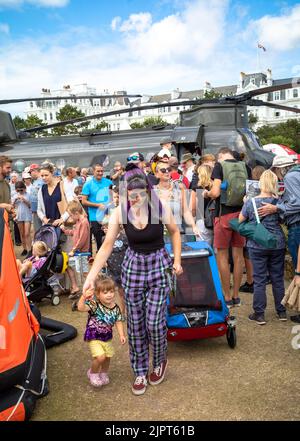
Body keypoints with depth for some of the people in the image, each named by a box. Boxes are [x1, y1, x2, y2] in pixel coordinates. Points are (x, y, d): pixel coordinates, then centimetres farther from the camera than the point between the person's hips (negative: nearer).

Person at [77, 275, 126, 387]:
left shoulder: (115, 308, -10)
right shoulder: (95, 305, -25)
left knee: (108, 356, 16)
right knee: (100, 357, -16)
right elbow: (80, 308, -39)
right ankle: (93, 373, 16)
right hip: (94, 337, -5)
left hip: (107, 337, 5)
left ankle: (104, 373, 47)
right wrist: (84, 296, -55)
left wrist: (121, 335, -8)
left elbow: (118, 321, 0)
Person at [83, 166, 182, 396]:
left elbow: (175, 232, 3)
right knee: (135, 323, 8)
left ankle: (160, 361, 30)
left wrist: (177, 260, -1)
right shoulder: (120, 212, -12)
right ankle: (140, 372, 28)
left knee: (154, 321, -2)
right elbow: (107, 246, -10)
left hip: (158, 266, -1)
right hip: (133, 266, 2)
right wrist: (91, 277, -14)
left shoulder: (160, 209, -15)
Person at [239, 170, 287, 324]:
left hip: (257, 246, -2)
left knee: (259, 280, 5)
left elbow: (240, 220, 3)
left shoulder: (250, 202, -10)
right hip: (278, 244, 2)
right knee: (278, 279, 13)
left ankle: (259, 314, 11)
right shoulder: (279, 202, -4)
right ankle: (281, 312, 25)